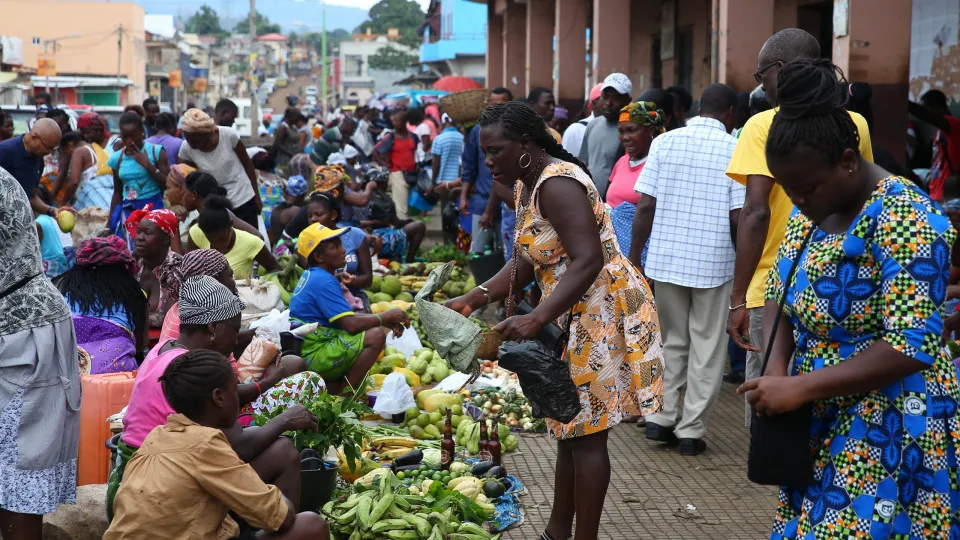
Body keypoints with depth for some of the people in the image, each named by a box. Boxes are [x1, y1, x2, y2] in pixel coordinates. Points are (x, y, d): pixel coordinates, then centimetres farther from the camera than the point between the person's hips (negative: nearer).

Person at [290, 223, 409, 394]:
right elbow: (351, 325, -25)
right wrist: (385, 317, -8)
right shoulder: (323, 282, -18)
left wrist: (386, 321, 6)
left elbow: (346, 316, 18)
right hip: (313, 356, -10)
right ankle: (342, 393, -10)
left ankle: (331, 384, 10)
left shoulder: (311, 276, 13)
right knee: (376, 336, -21)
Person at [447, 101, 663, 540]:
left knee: (586, 433, -4)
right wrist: (476, 298, -3)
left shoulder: (557, 184, -21)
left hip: (600, 311, -10)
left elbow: (589, 261, -29)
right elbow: (526, 262, 9)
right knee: (571, 429, 15)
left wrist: (536, 319, -35)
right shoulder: (527, 186, 10)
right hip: (573, 316, 10)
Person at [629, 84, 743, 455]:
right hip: (713, 263, -3)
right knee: (706, 349, 8)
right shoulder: (735, 150, -6)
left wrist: (634, 258, 4)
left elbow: (645, 206, -3)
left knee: (673, 341, 18)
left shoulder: (665, 142, 0)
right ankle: (691, 431, 10)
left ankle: (661, 418, 15)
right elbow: (738, 217, -10)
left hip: (666, 259, 3)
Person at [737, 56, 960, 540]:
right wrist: (777, 370, -6)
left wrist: (799, 389, -25)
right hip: (827, 424, 8)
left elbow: (912, 347, -25)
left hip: (893, 430, -8)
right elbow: (780, 293, 13)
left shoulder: (903, 219, -21)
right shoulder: (812, 210, 5)